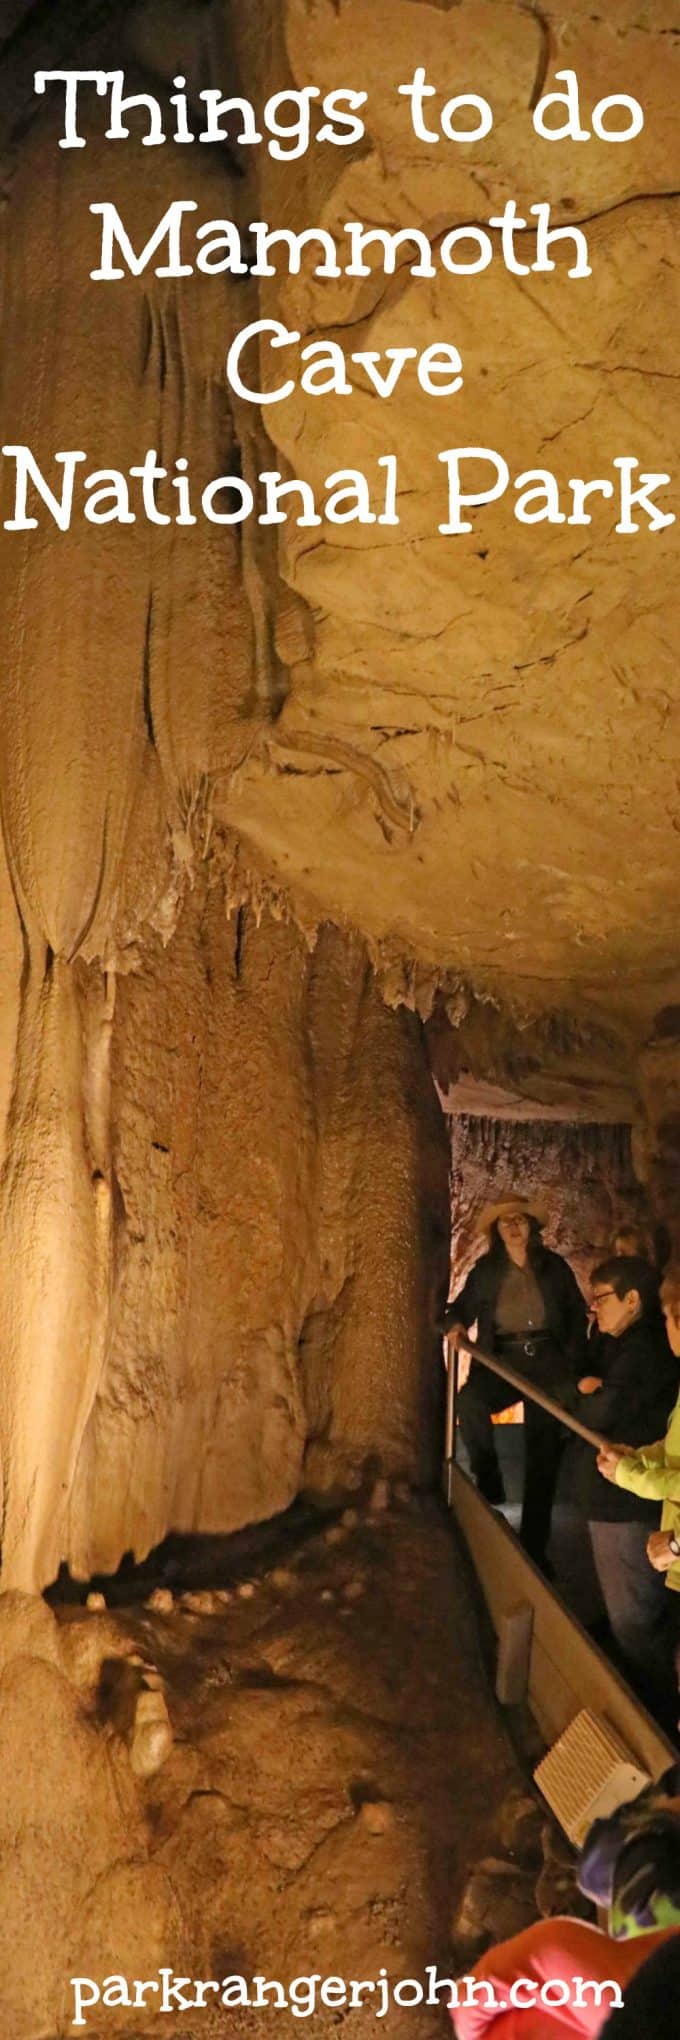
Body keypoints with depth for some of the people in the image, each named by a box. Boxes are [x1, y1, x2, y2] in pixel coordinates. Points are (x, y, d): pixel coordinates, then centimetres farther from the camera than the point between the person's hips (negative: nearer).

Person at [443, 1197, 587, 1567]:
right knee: (470, 1398, -34)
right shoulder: (486, 1269, 8)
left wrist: (574, 1363, -3)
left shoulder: (554, 1266, 7)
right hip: (503, 1360, 0)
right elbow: (462, 1305, 11)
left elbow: (577, 1315, 8)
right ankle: (488, 1482, -15)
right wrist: (455, 1324, -14)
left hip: (549, 1360, 0)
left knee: (543, 1453, 2)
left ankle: (534, 1546, 10)